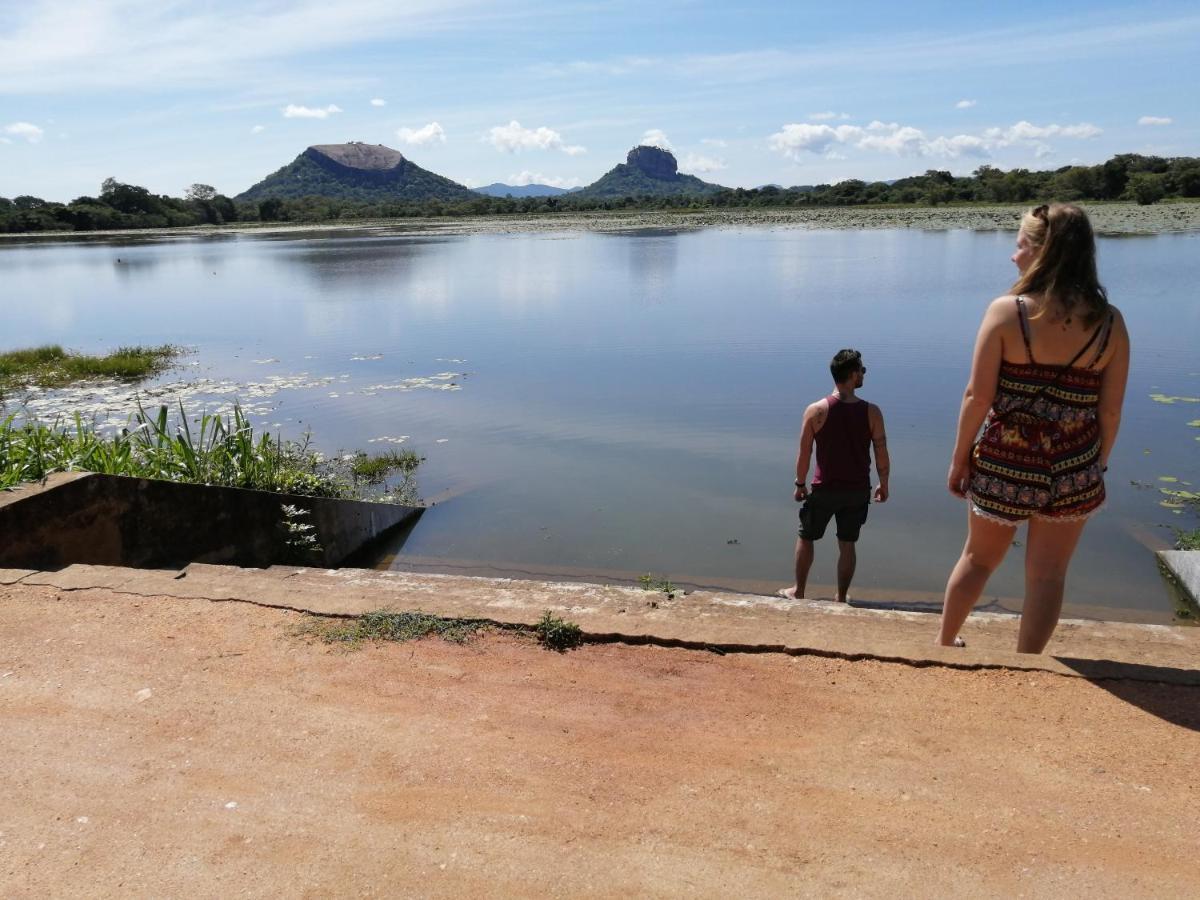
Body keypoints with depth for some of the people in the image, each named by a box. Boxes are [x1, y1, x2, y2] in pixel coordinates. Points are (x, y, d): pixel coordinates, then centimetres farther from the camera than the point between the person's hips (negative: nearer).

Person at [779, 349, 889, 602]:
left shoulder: (816, 410, -12)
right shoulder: (872, 412, -9)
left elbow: (804, 453, -8)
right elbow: (882, 455, -5)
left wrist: (800, 484, 6)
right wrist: (883, 485, 11)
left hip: (825, 489, -1)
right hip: (858, 490, 1)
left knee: (806, 537, 18)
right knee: (847, 544, 15)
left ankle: (798, 591, 27)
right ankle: (841, 597, 24)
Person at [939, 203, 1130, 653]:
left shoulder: (1007, 310, -13)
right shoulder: (1109, 321, -5)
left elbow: (978, 397, -14)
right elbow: (1110, 411, -1)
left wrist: (959, 459, -2)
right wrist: (1097, 467, 14)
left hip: (1005, 465, -1)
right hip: (1073, 472, 1)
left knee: (978, 559, 20)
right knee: (1047, 576, 15)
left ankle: (944, 644, 38)